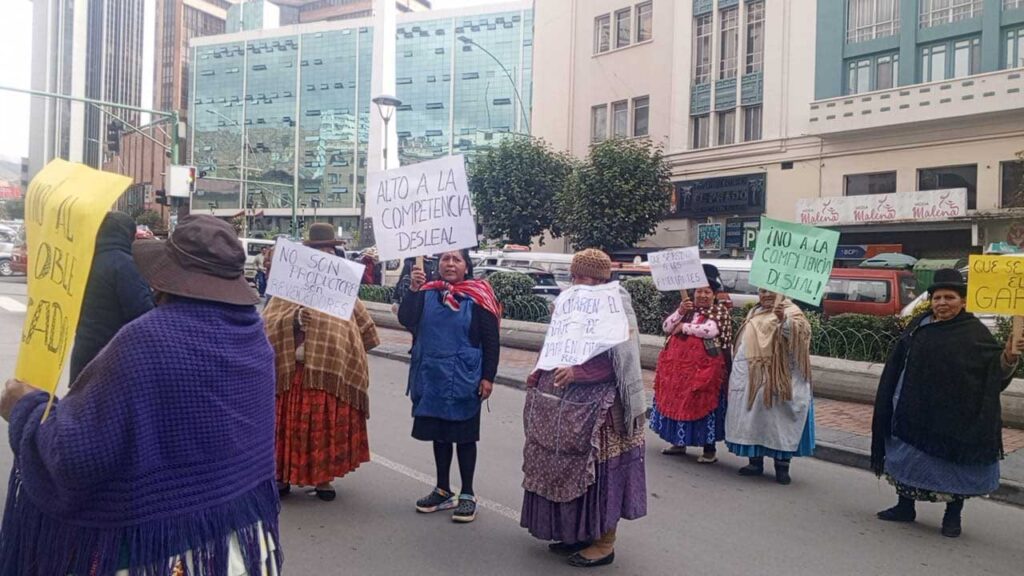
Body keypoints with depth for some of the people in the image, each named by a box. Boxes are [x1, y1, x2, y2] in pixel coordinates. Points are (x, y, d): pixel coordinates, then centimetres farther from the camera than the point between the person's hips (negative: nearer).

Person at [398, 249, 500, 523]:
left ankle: (467, 495, 20)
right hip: (432, 378, 4)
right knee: (439, 433, 14)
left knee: (464, 435, 6)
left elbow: (491, 341, -6)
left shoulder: (477, 297, -7)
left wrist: (488, 377, -10)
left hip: (463, 380, -4)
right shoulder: (427, 293, 4)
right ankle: (443, 491, 29)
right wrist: (413, 288, -18)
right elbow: (406, 320, -8)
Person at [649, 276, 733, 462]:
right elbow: (666, 327, 6)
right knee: (676, 401, 10)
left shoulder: (720, 311, -1)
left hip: (704, 366, -6)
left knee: (703, 404, -4)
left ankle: (710, 448, 6)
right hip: (678, 363, 6)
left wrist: (683, 327, -9)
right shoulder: (687, 309, 15)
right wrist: (680, 312, -9)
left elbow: (710, 330, -19)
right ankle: (678, 442, 25)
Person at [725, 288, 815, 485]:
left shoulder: (790, 311, -4)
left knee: (777, 419, -5)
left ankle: (782, 466, 3)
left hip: (775, 380, -7)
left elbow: (801, 331, -24)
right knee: (752, 418, 9)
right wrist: (737, 371, 23)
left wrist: (785, 321, -44)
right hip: (750, 379, 7)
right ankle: (755, 462, 19)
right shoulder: (755, 313, 19)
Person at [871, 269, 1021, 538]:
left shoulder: (975, 333, -7)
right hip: (913, 412, 5)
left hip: (953, 416, -5)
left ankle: (953, 515, 23)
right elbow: (899, 364, 14)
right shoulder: (919, 325, 6)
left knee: (954, 465, 6)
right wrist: (892, 400, 13)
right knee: (907, 459, 12)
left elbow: (996, 368, -13)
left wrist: (1009, 357, -33)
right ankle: (905, 507, 27)